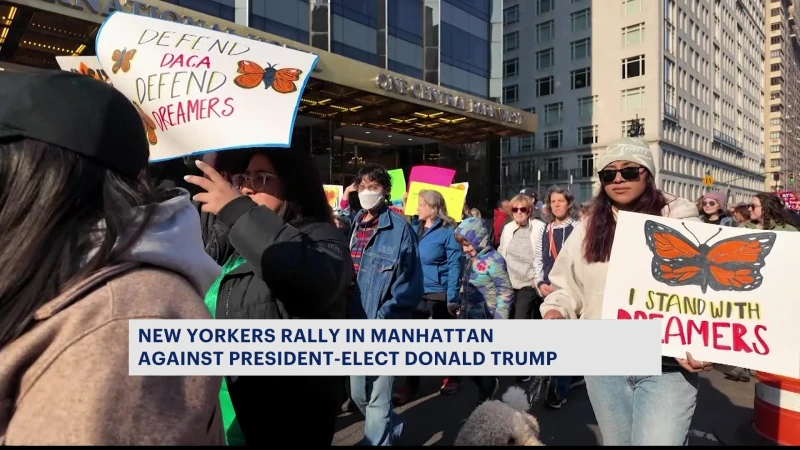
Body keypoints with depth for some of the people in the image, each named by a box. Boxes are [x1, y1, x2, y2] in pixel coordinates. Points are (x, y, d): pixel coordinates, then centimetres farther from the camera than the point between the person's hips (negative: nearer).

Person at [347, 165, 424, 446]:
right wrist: (343, 313, 4)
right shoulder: (352, 224, 9)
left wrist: (383, 317, -16)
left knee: (377, 397, 6)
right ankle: (390, 426, 46)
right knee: (358, 394, 20)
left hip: (381, 326, -6)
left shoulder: (399, 228, -9)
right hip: (354, 323, 7)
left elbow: (411, 282, -12)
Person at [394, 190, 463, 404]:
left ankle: (452, 378, 31)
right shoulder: (414, 227, 6)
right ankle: (411, 383, 20)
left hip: (439, 293, -5)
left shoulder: (447, 231, -11)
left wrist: (452, 297, -17)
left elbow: (454, 265, -13)